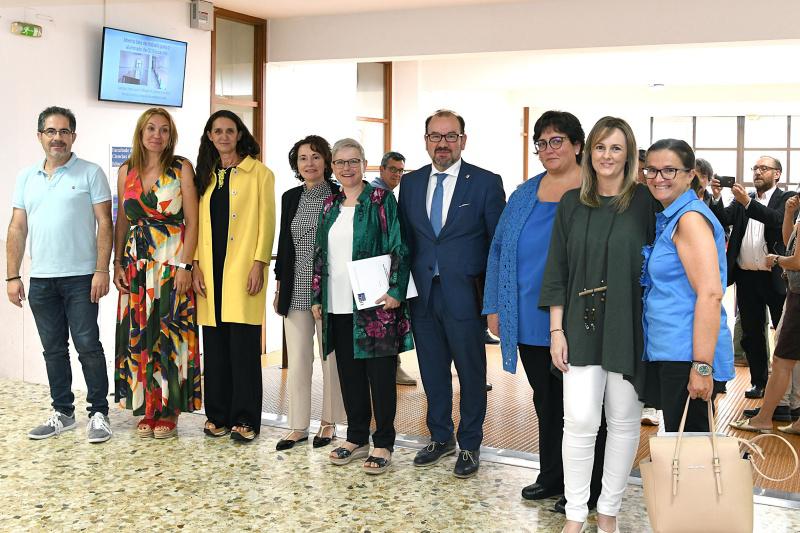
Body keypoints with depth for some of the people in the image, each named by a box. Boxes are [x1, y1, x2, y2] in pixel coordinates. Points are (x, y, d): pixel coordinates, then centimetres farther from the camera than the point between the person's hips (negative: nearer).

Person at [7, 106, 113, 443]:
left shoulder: (90, 173, -1)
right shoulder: (26, 178, 12)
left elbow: (104, 223, -5)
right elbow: (17, 229, 12)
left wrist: (102, 270, -13)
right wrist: (12, 276, 5)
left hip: (81, 278, -5)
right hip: (40, 280, 5)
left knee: (88, 346, -3)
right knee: (53, 349, 11)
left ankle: (99, 413, 8)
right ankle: (63, 413, 22)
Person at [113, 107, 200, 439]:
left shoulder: (181, 168, -1)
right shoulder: (127, 171, 10)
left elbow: (192, 222, -6)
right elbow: (121, 222, 13)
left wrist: (184, 265, -13)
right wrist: (117, 263, 4)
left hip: (172, 263, -4)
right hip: (136, 264, 4)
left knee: (170, 334, -2)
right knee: (138, 335, 5)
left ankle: (168, 411, 9)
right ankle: (146, 410, 16)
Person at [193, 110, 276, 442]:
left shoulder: (259, 173, 3)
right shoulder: (205, 175, 17)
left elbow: (266, 222, -3)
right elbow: (198, 222, 14)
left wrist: (259, 263, -11)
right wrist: (196, 264, 4)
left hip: (242, 269, -4)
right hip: (211, 270, 5)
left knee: (244, 344, -4)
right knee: (215, 345, 7)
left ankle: (245, 419, 4)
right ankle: (218, 415, 16)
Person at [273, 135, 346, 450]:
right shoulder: (291, 197, 10)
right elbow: (284, 243, 14)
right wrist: (279, 285, 11)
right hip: (296, 289, 4)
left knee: (331, 357, 6)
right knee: (297, 359, 6)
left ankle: (329, 422, 19)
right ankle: (299, 426, 15)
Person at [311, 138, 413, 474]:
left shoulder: (381, 200, -3)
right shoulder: (330, 205, 13)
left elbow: (398, 247, -8)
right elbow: (321, 254, 16)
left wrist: (395, 290, -16)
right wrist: (317, 297, 12)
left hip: (375, 304, -5)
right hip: (339, 305, 6)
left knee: (380, 373, 1)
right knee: (349, 372, 11)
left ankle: (383, 443, 10)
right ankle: (357, 438, 23)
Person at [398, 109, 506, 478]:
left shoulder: (486, 183, -4)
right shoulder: (410, 183, 8)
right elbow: (405, 238, 11)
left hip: (465, 295, -4)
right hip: (422, 294, 4)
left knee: (471, 373, 7)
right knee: (432, 371, 14)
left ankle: (469, 445, 21)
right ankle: (440, 438, 31)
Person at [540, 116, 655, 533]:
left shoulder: (644, 202, 0)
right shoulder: (572, 204, 6)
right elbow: (556, 270, 6)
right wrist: (556, 330, 0)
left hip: (629, 327, -1)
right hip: (581, 326, 1)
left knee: (623, 421, 7)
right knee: (580, 419, -4)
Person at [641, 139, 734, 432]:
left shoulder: (691, 218, -13)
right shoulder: (667, 218, 16)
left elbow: (710, 295, -22)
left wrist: (701, 366, -25)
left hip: (687, 356, -9)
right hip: (668, 352, 9)